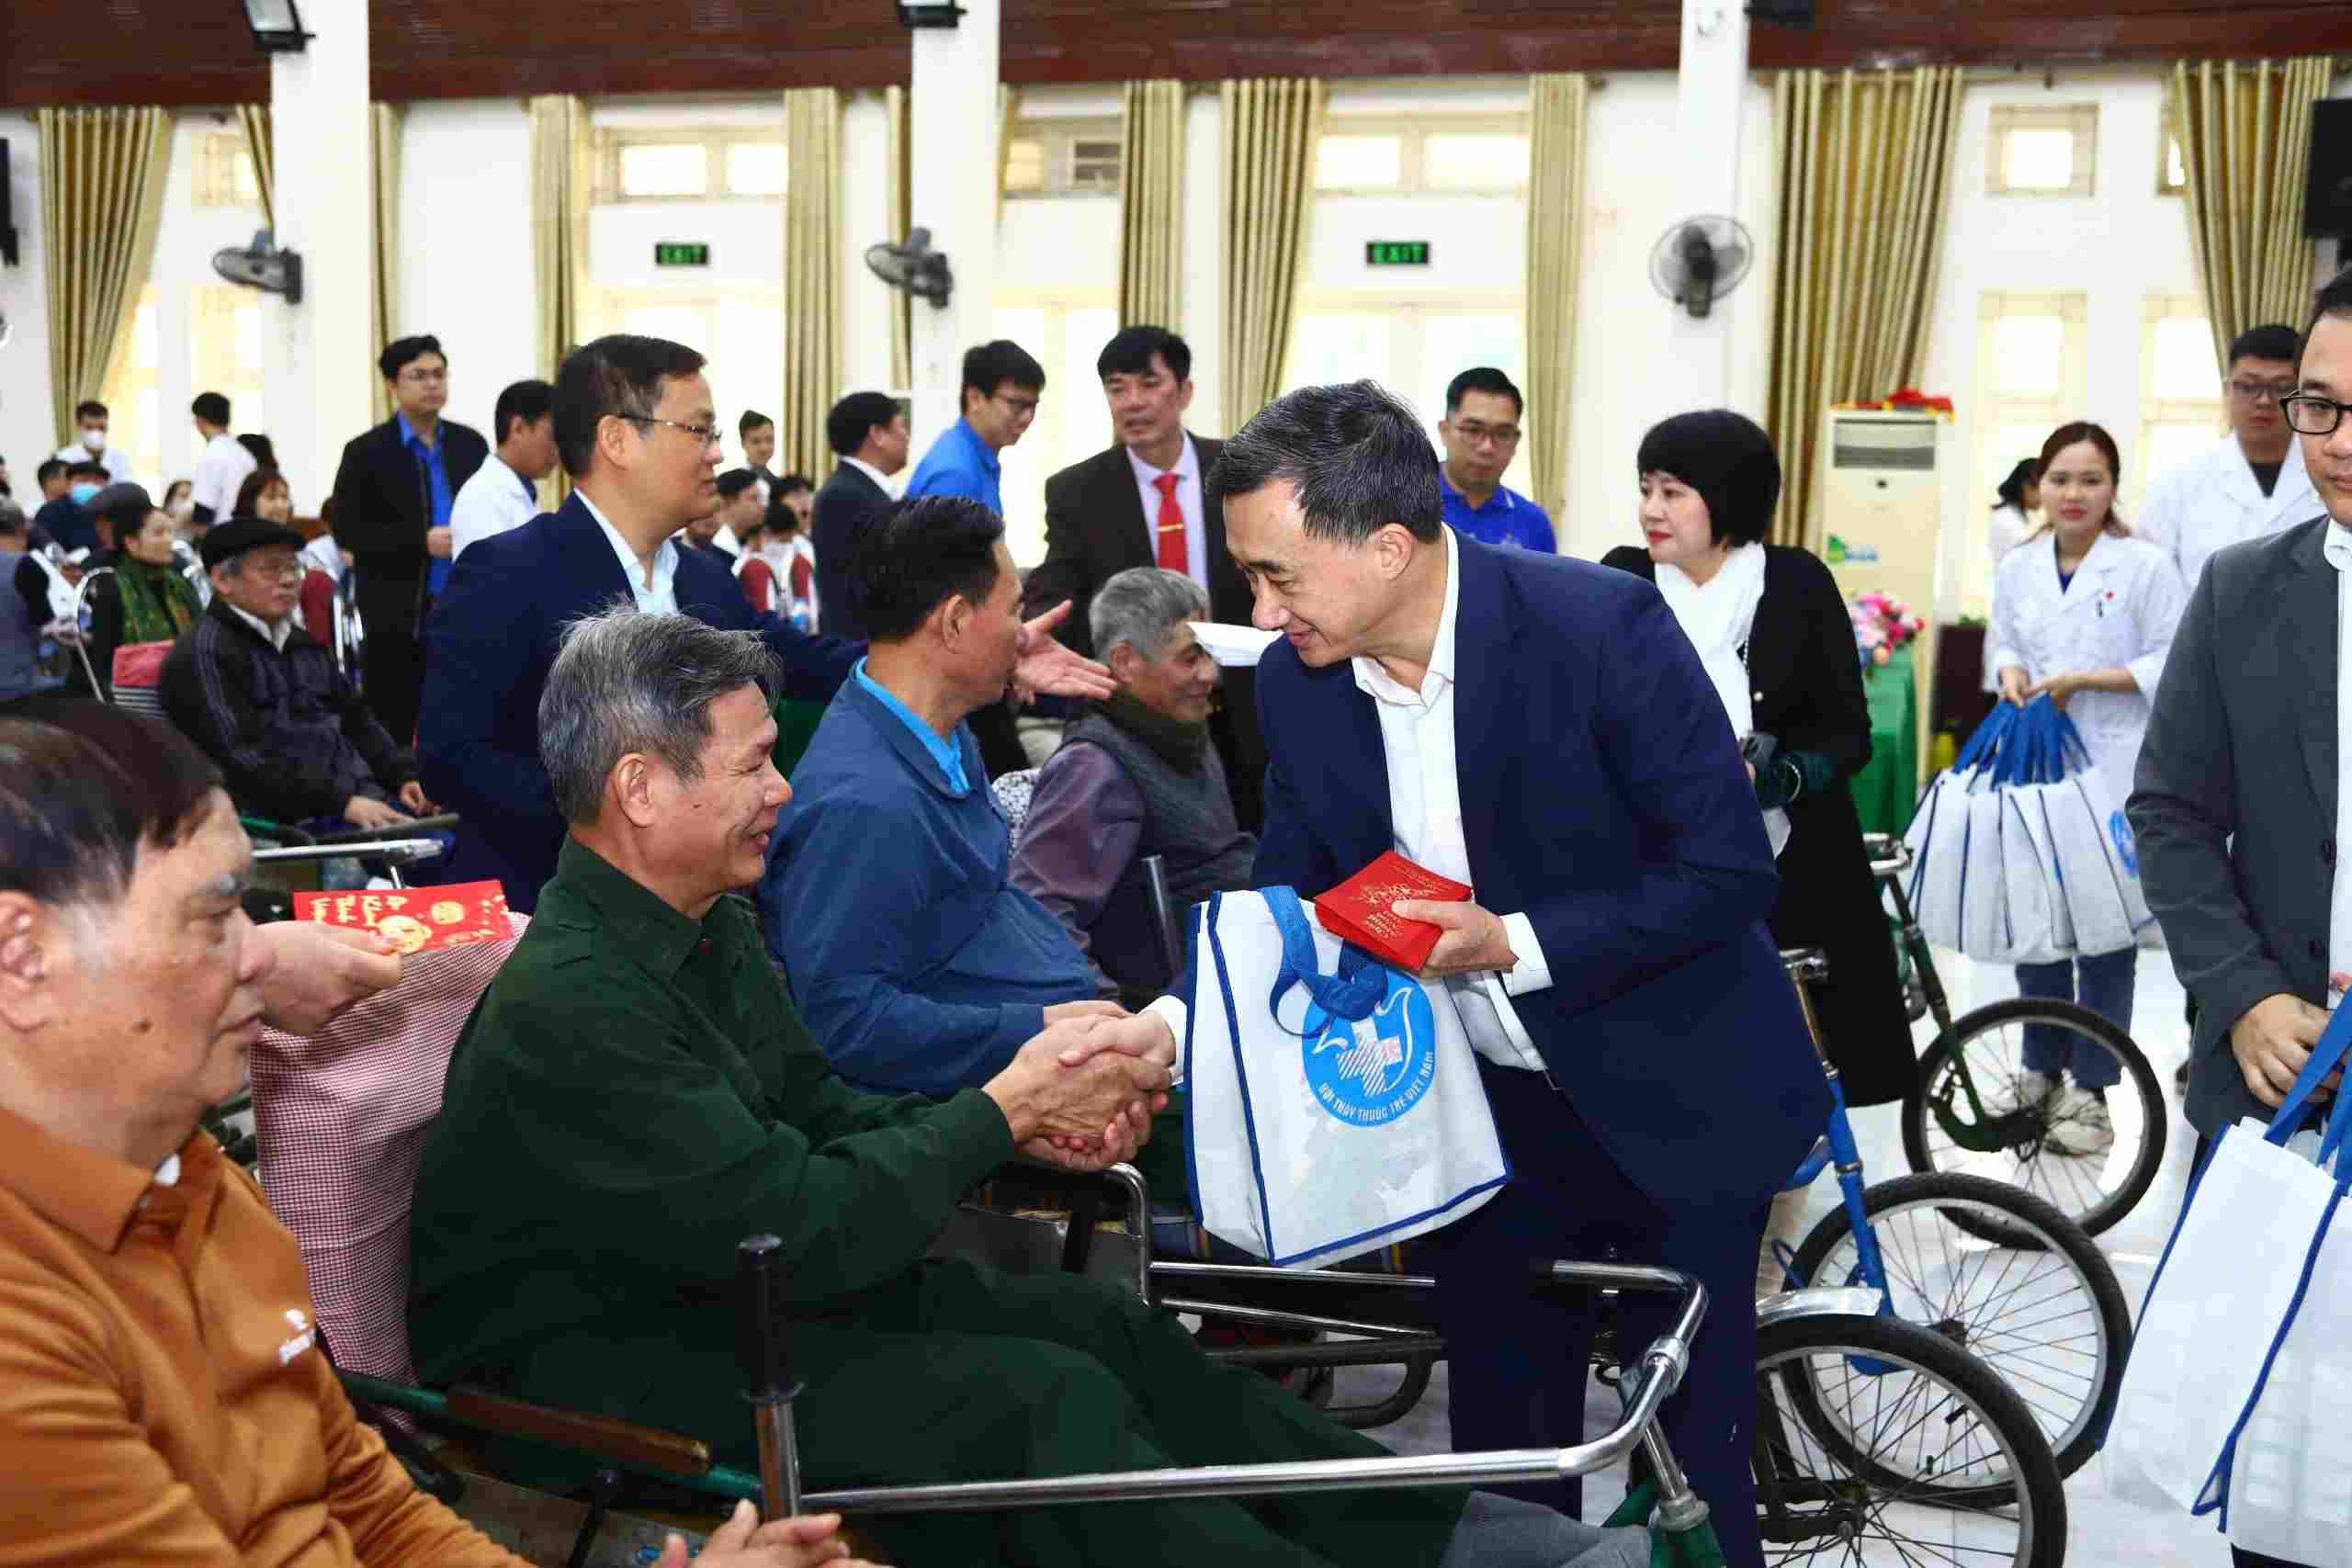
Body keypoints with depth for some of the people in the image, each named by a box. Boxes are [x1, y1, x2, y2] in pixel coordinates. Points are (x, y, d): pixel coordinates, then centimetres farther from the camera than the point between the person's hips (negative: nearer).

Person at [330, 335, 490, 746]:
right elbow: (347, 530, -6)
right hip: (398, 615, -3)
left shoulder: (471, 444, 9)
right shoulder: (366, 451, -2)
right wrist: (421, 541, -16)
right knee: (392, 730, 1)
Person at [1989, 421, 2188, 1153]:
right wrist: (2012, 674, -3)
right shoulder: (2017, 568, 7)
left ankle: (2091, 1089, 9)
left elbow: (2174, 664, -9)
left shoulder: (2147, 566, -8)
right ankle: (2041, 1066, 27)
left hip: (2114, 774, -5)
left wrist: (2083, 680, -16)